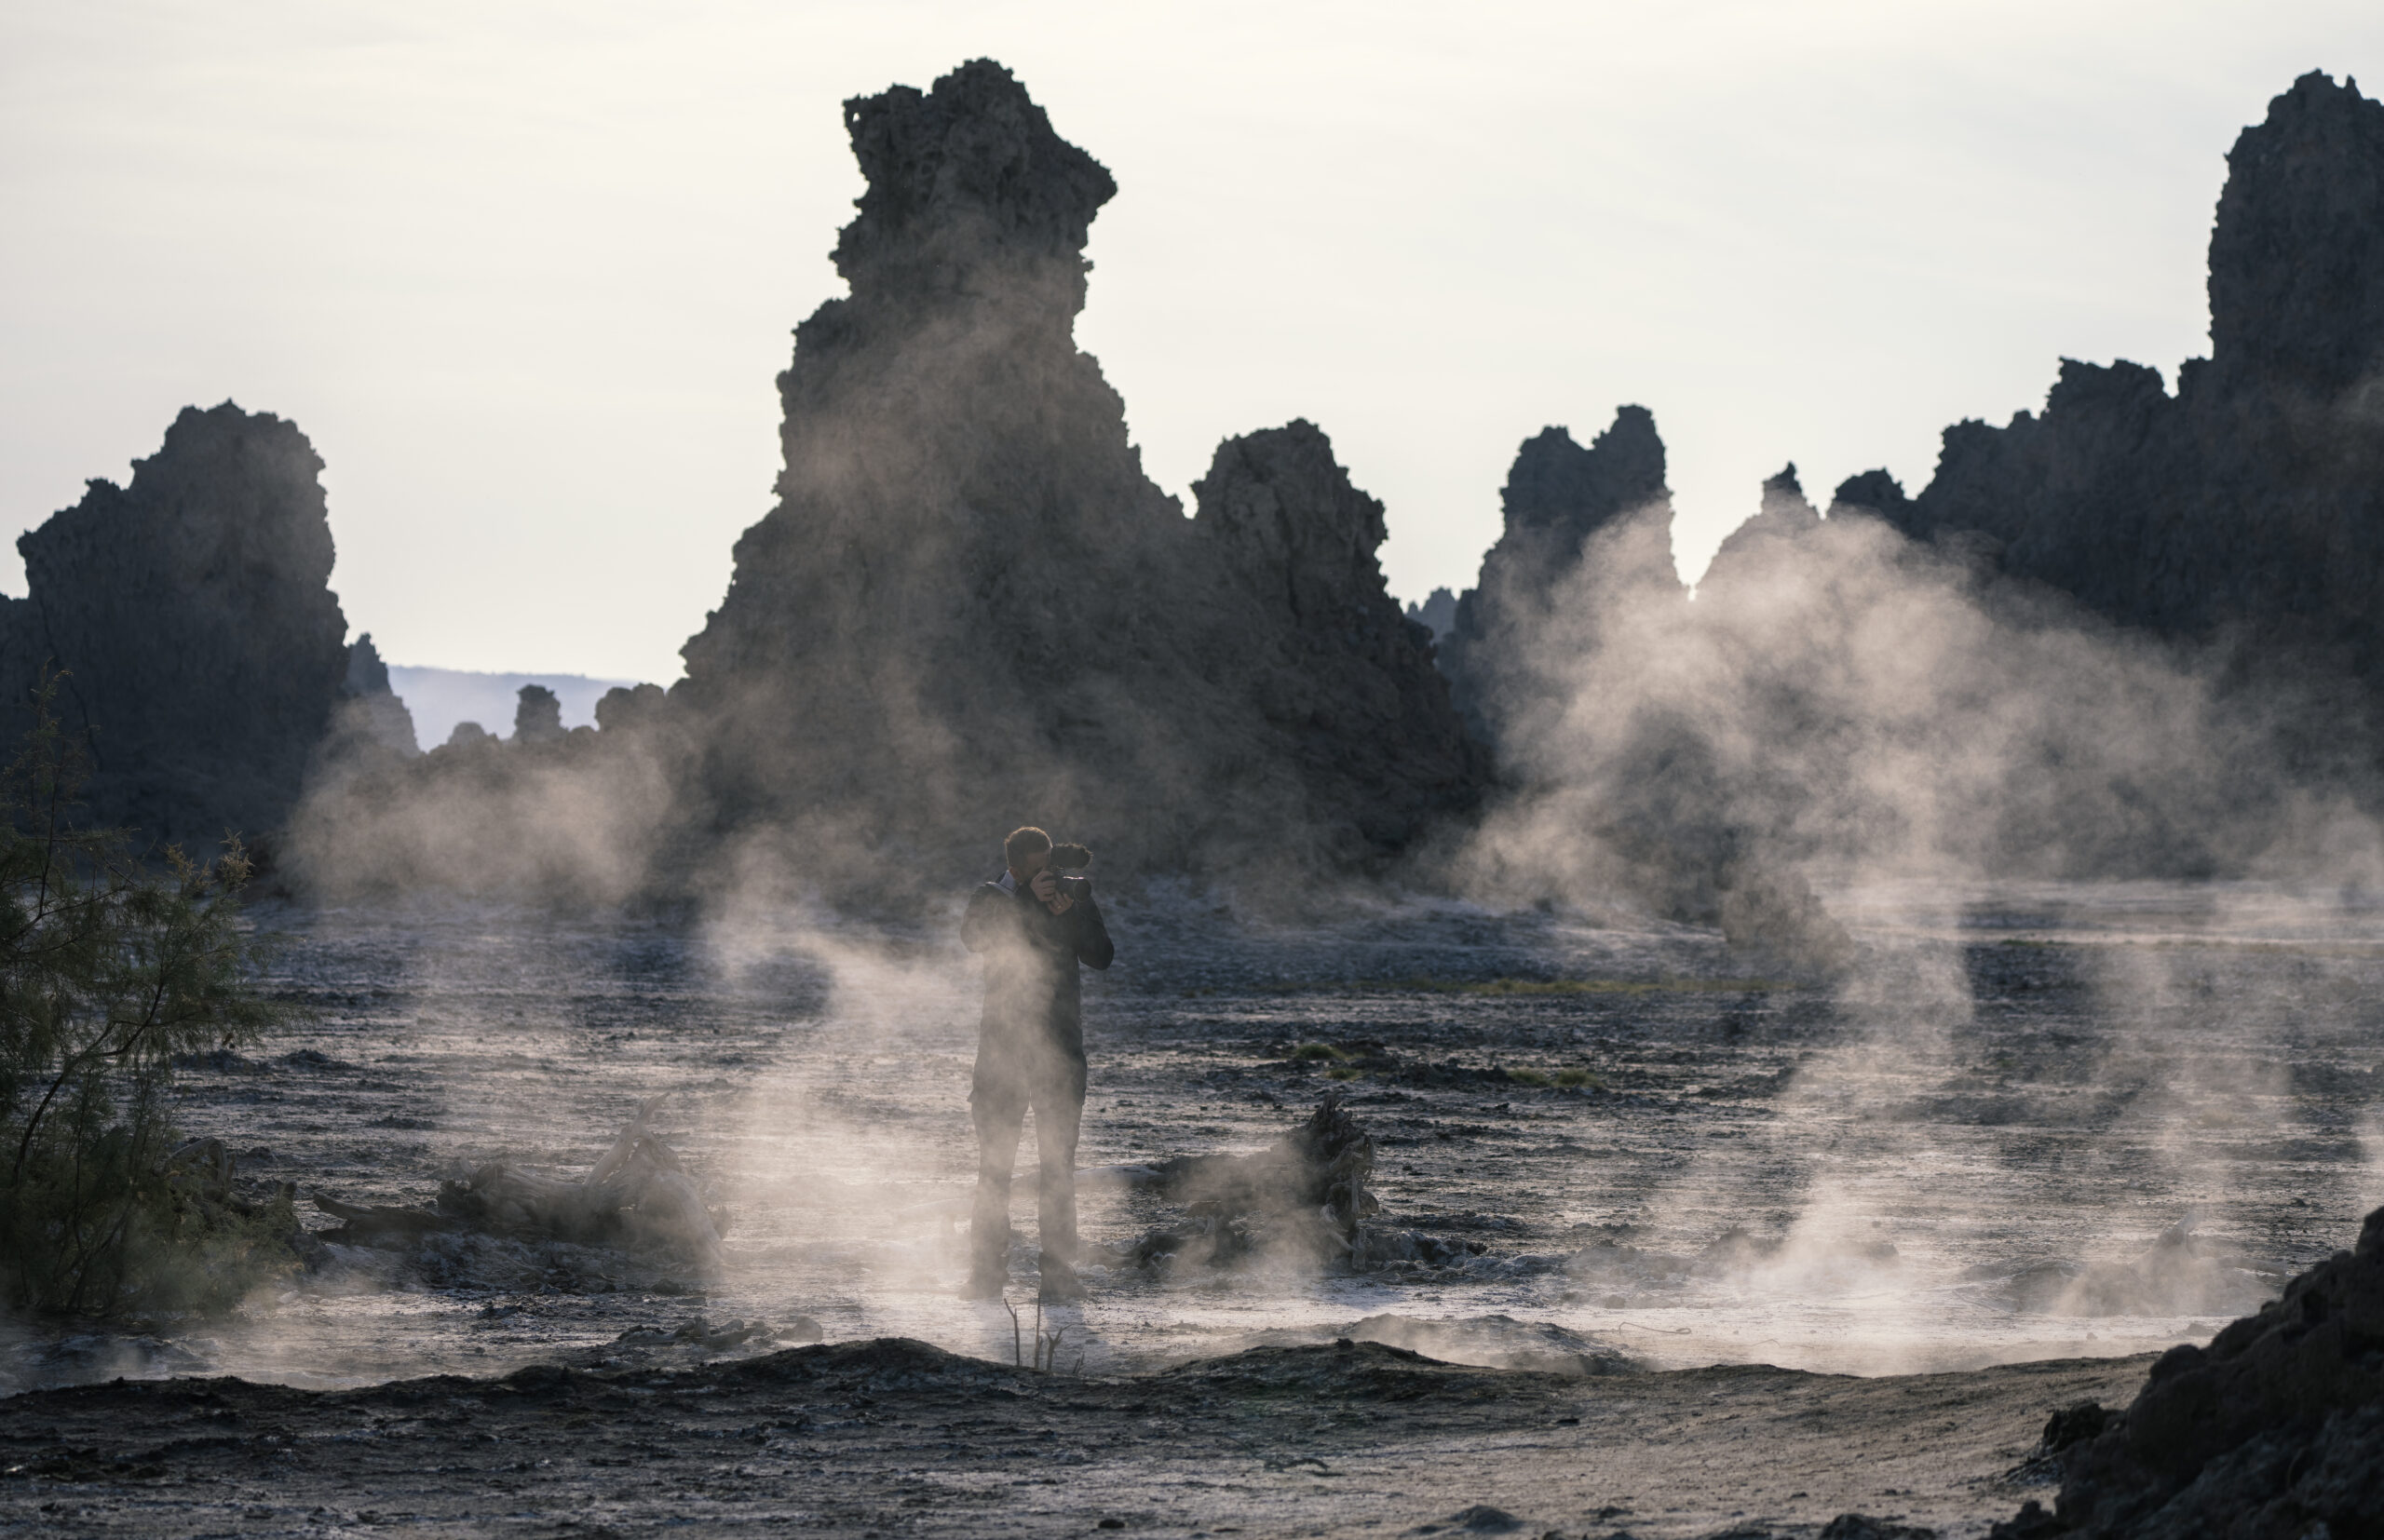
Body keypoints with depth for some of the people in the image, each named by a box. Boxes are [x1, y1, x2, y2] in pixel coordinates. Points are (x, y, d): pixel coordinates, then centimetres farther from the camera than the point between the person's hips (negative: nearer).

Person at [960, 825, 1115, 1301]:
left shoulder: (1074, 895, 4)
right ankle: (988, 1269, 2)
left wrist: (1069, 913, -7)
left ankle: (1058, 1270, 1)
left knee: (1059, 1161, 1)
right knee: (995, 1160, 1)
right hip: (1003, 1038, 0)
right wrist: (1029, 901, -18)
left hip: (1059, 1043, 0)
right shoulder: (991, 899, 2)